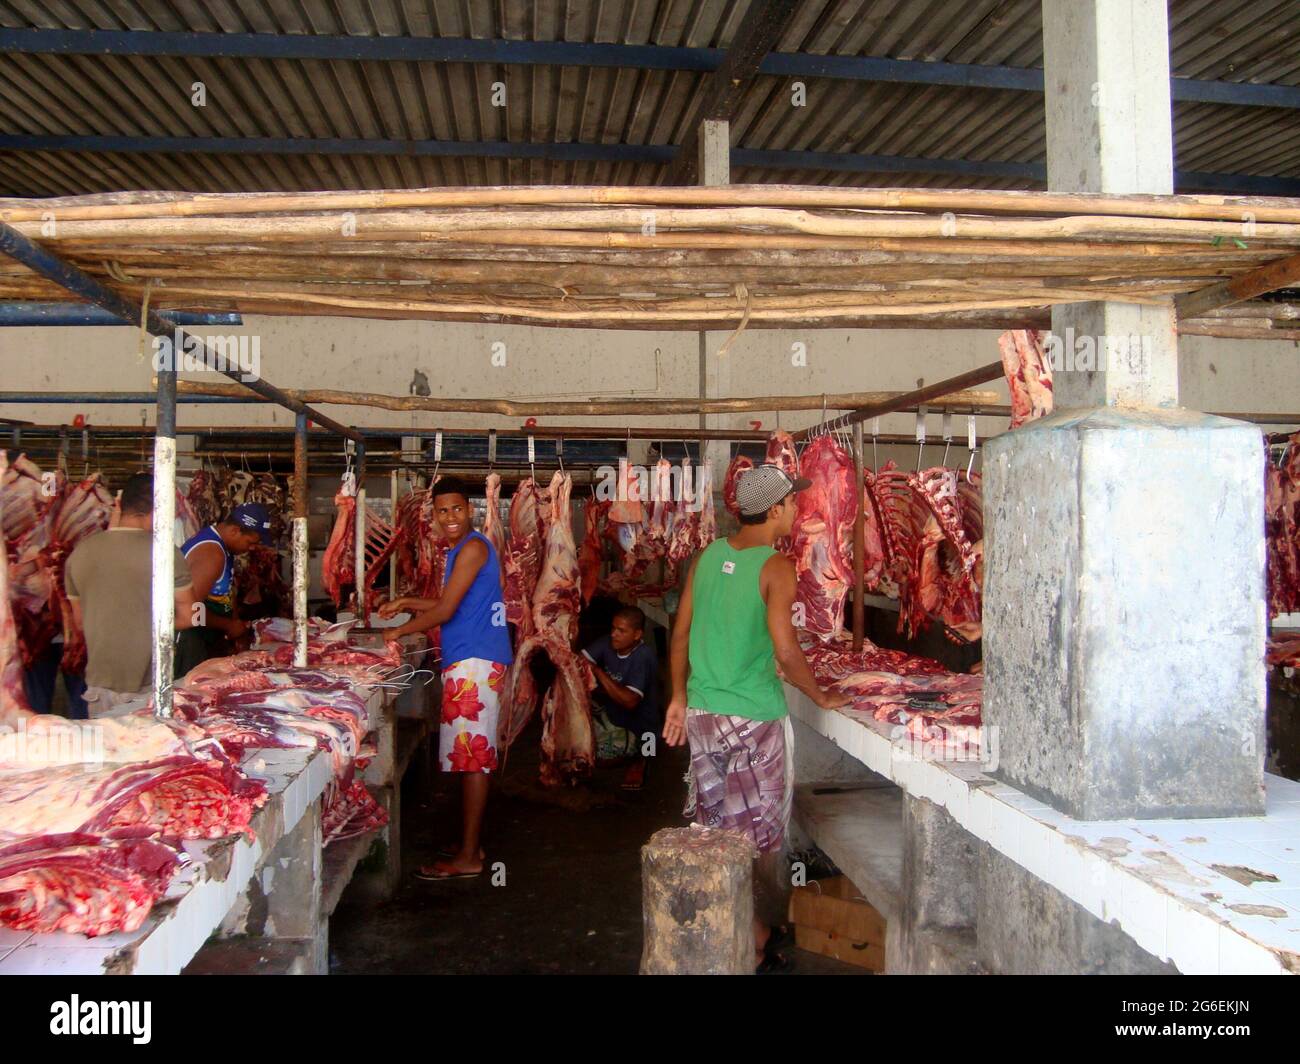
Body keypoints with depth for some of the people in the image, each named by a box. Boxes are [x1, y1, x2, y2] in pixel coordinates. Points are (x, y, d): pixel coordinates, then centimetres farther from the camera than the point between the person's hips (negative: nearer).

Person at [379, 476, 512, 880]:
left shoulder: (472, 548, -13)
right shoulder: (463, 548, 19)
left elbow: (444, 611, -15)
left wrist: (399, 631, -2)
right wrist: (407, 603, 22)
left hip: (474, 661, -10)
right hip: (471, 659, 10)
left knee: (471, 757, -6)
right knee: (472, 756, 14)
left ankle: (468, 858, -1)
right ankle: (470, 843, 23)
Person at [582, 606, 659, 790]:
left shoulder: (643, 657, -25)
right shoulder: (608, 643, -6)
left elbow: (630, 702, -32)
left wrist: (597, 671, -30)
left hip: (637, 727, -7)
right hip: (611, 714, 7)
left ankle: (638, 757, 2)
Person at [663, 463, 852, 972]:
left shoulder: (708, 556, 5)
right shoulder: (776, 567, -14)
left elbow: (681, 632, 9)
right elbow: (786, 652, -19)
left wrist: (679, 697, 17)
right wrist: (822, 697, -4)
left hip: (702, 712, 6)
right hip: (753, 719, -6)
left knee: (715, 827, 18)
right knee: (758, 835, 7)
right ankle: (754, 946, 17)